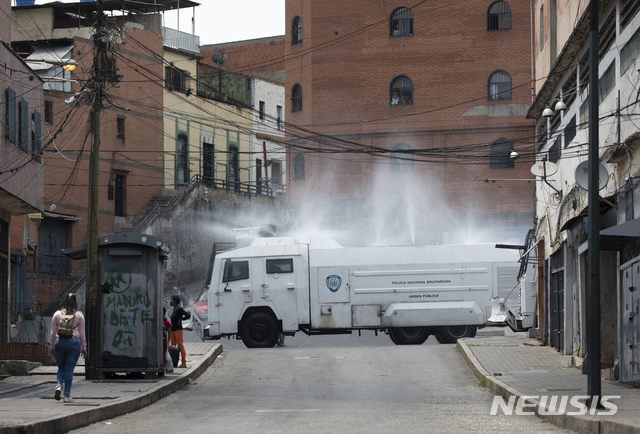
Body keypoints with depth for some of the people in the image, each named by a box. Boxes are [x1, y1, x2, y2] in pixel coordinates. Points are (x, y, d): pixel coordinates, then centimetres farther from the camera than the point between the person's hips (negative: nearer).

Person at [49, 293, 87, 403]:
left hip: (60, 342, 1)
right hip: (74, 342, -1)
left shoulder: (57, 314, 2)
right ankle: (67, 395, 4)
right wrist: (84, 348, 10)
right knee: (69, 369, 3)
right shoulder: (79, 315, 0)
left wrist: (52, 346, 14)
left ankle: (59, 386, -7)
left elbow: (53, 332, 5)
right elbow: (82, 333, 3)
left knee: (61, 367, 17)